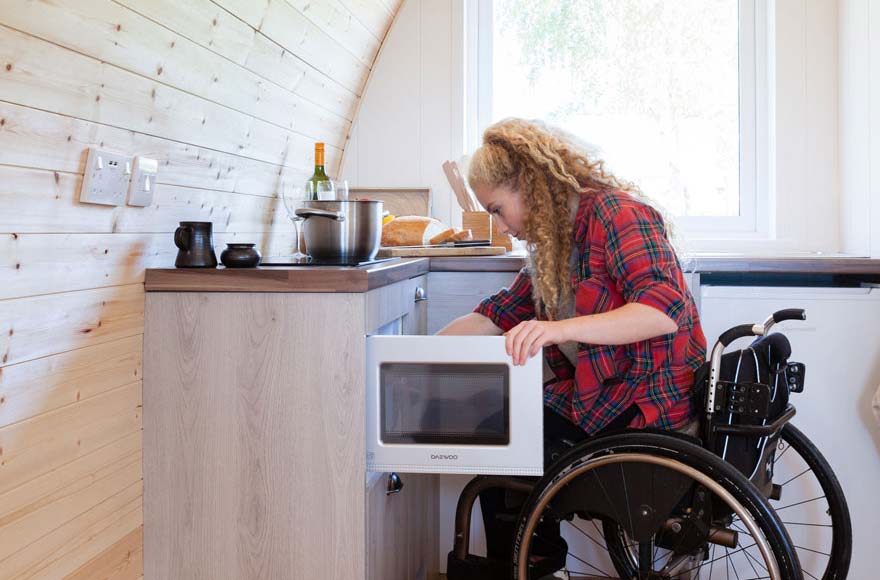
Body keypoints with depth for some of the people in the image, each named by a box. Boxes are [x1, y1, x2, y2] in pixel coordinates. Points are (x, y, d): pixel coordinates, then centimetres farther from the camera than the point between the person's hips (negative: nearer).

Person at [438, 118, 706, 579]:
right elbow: (495, 316, 14)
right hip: (600, 397, 9)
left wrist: (560, 328, -38)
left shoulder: (615, 212, -15)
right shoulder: (555, 244, 12)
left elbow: (666, 309, -28)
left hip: (645, 408, -9)